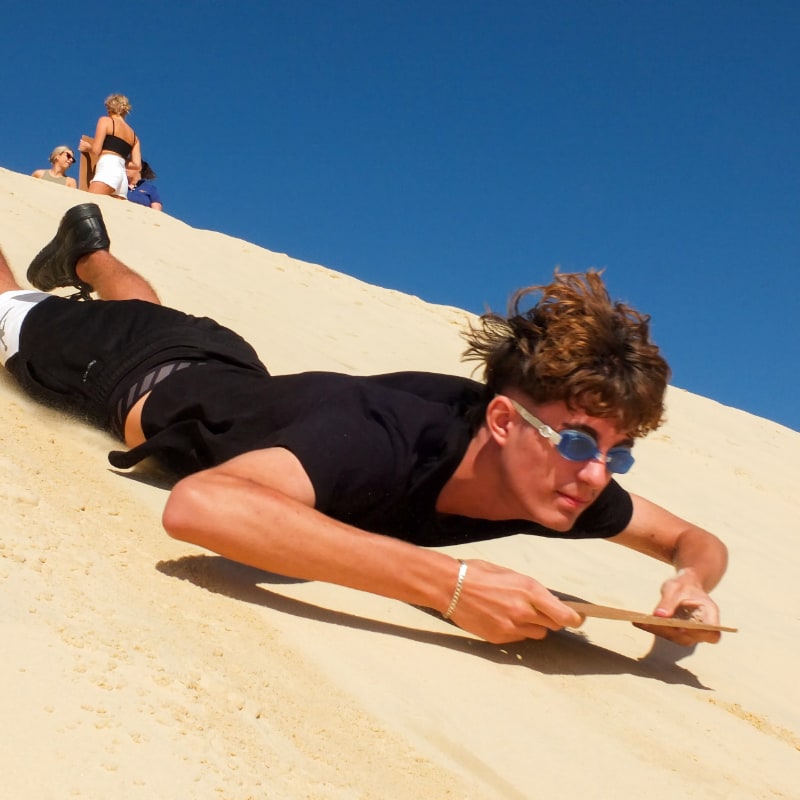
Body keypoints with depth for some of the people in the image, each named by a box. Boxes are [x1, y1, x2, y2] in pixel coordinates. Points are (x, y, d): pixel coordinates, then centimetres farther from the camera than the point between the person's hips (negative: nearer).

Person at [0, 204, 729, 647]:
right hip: (156, 391, -5)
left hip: (238, 377, 5)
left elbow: (695, 538, -16)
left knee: (146, 321, 40)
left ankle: (87, 250, 66)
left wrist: (692, 580, -41)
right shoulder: (383, 447, -49)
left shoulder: (570, 477, -31)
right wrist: (448, 582, -68)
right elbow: (196, 505, -66)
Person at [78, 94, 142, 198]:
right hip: (123, 176, 7)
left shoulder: (106, 121, 11)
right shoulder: (133, 135, 26)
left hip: (107, 170, -6)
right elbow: (136, 164, 15)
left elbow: (96, 150, -1)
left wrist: (87, 147, 20)